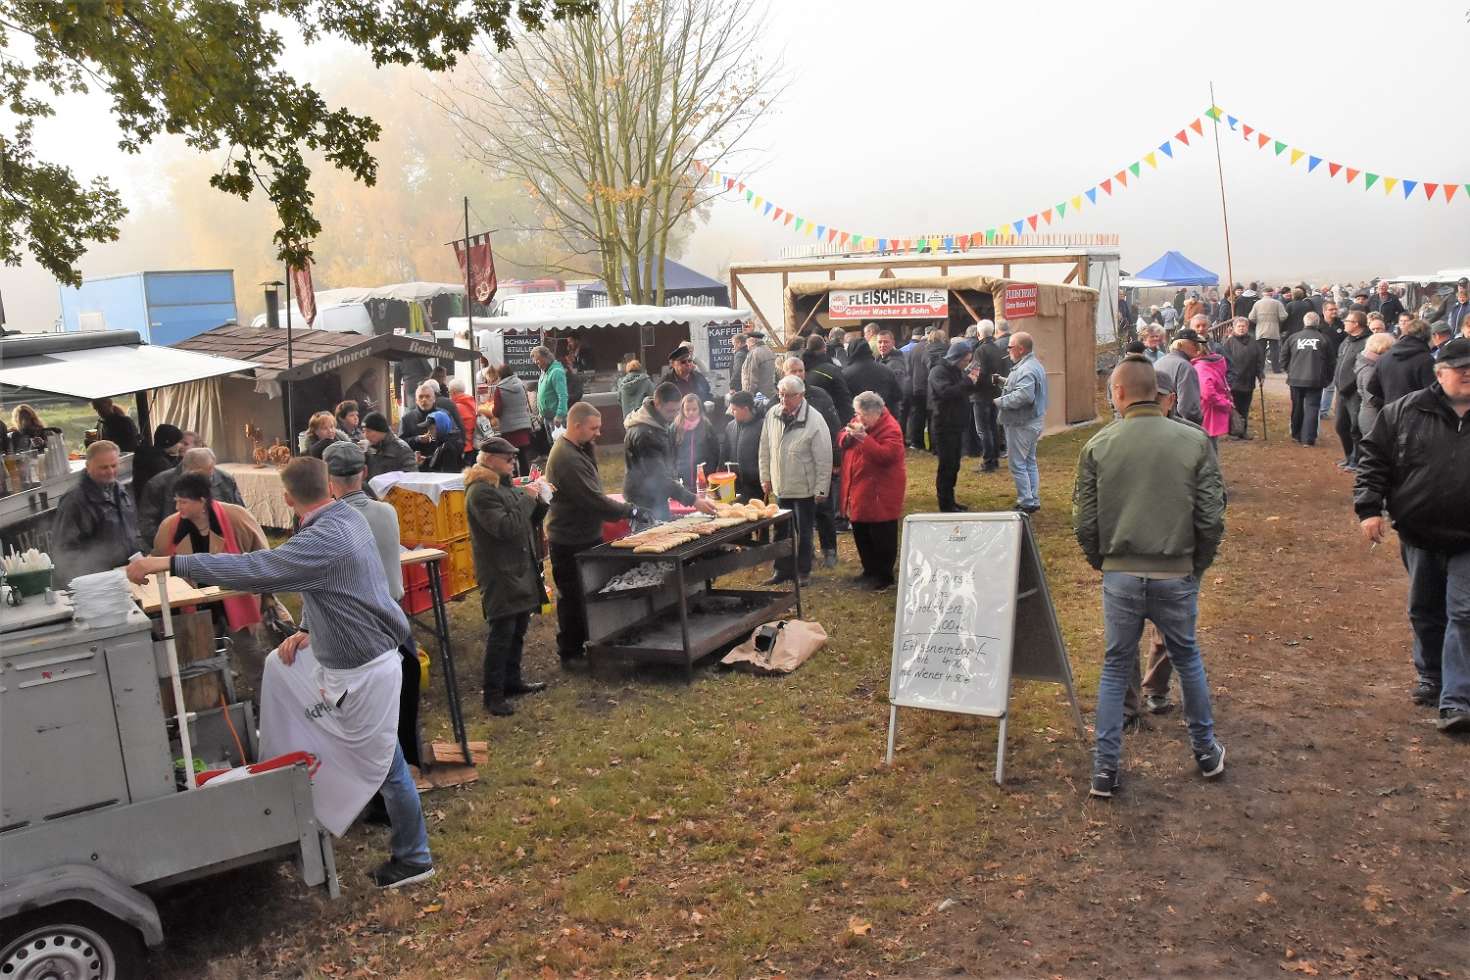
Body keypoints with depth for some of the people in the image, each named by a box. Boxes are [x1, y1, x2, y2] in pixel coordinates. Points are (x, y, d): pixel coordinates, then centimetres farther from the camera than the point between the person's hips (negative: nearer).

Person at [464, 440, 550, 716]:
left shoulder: (504, 485, 14)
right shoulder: (480, 491, -17)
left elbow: (529, 520, 18)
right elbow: (505, 527, -25)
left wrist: (539, 500, 0)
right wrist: (526, 497, -19)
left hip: (521, 569, 9)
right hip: (500, 574, -9)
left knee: (518, 629, 16)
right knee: (501, 633, -6)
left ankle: (512, 680, 29)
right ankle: (493, 694, 2)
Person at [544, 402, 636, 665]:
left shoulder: (576, 449, 8)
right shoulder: (567, 458, -26)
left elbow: (590, 491, 3)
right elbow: (593, 499, -28)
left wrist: (590, 446, -7)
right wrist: (629, 510, -21)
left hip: (583, 535, 10)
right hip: (570, 542, -10)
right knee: (573, 595, 3)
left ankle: (582, 643, 32)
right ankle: (570, 653, 16)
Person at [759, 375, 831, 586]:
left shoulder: (815, 420, -17)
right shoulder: (772, 415, -2)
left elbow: (824, 459, -14)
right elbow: (765, 449, 8)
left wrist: (821, 489, -13)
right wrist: (765, 477, 8)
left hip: (805, 488, -5)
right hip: (780, 486, 5)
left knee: (803, 532, 9)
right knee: (781, 531, 14)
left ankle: (803, 571, 23)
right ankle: (783, 570, 27)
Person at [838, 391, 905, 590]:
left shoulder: (890, 429, -17)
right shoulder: (858, 422, 8)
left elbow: (887, 456, -28)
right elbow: (841, 440, 12)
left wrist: (864, 439, -29)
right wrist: (848, 435, -11)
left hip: (880, 495, -8)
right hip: (858, 491, 8)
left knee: (882, 536, 1)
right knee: (860, 533, 17)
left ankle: (885, 576, 14)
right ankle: (870, 571, 32)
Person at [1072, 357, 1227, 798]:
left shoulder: (1098, 446, -6)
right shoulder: (1195, 443, -5)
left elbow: (1084, 522, -4)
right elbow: (1212, 519, -5)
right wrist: (1197, 565, 11)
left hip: (1120, 576, 0)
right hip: (1177, 576, 1)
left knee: (1115, 669, 12)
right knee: (1187, 659, 21)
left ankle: (1104, 769, 15)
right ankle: (1206, 752, 36)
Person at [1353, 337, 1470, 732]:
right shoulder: (1407, 411, -3)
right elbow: (1373, 456, 1)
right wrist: (1369, 507, -7)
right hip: (1419, 536, 2)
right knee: (1425, 611, 16)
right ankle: (1431, 678, 36)